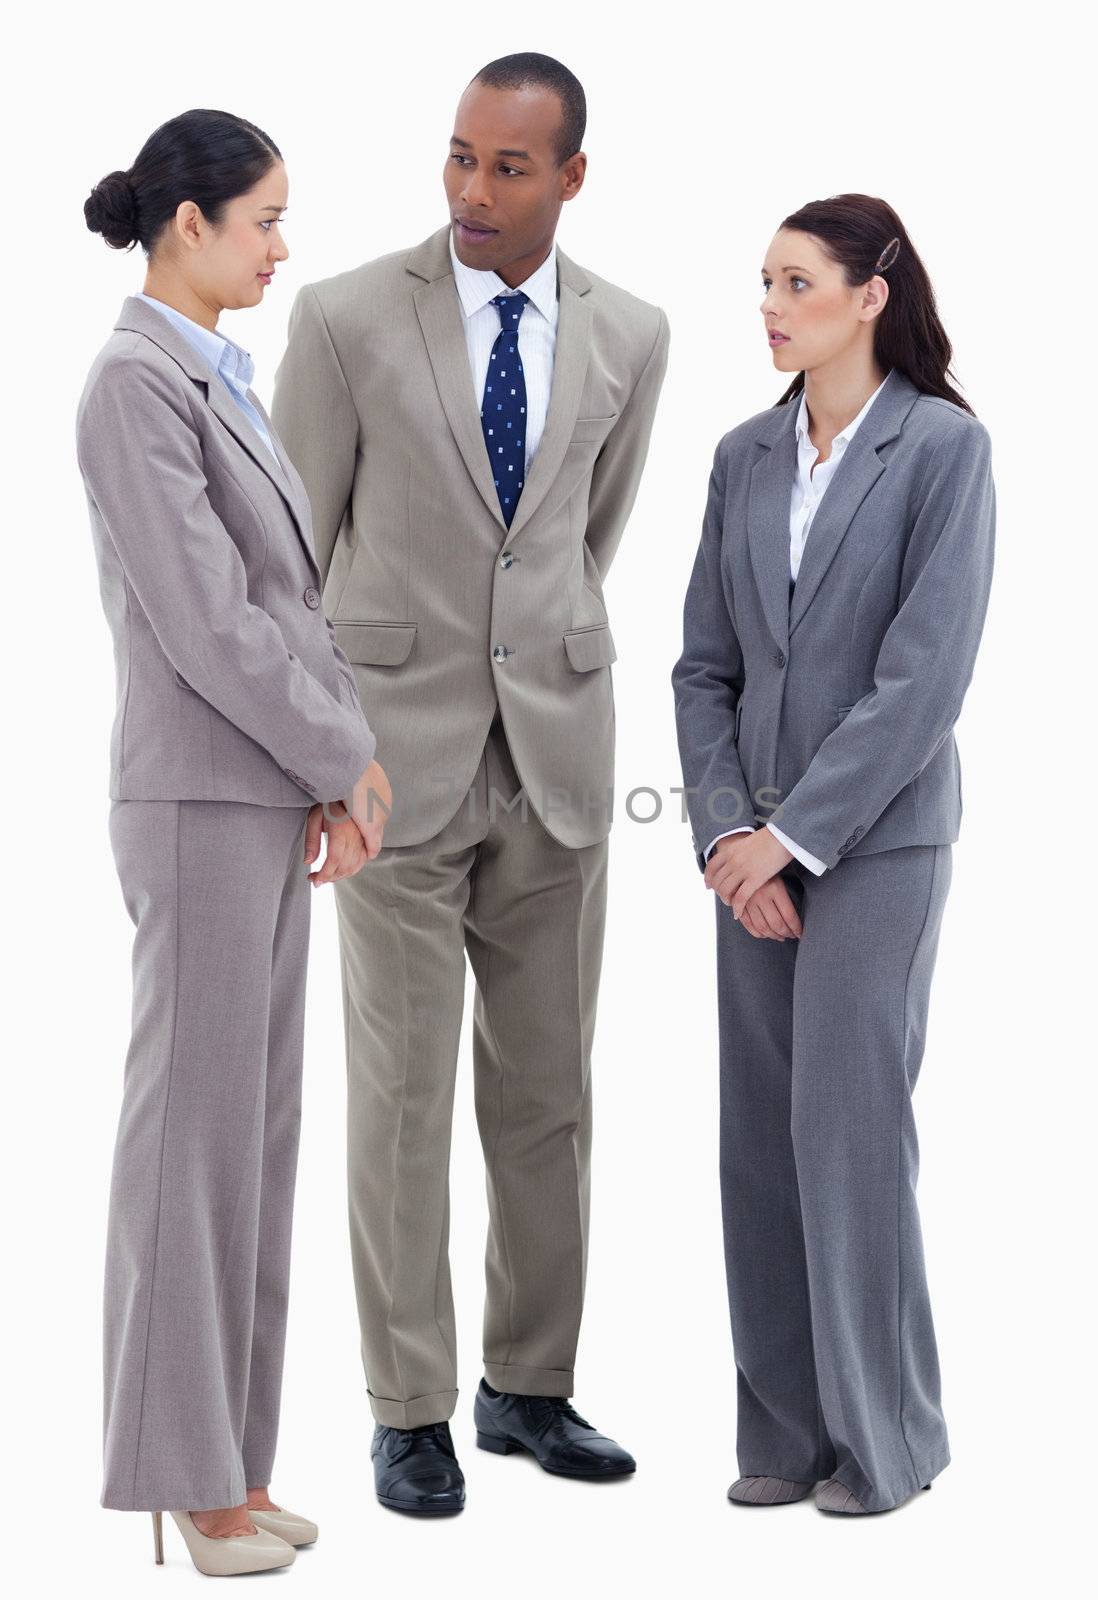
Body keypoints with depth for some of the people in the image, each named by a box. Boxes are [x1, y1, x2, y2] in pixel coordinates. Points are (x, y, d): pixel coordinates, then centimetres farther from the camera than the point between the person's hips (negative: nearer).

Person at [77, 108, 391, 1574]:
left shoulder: (219, 383, 15)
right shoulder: (134, 384, -14)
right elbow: (207, 625, -19)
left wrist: (338, 770, 1)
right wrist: (350, 762, -10)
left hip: (276, 797, 9)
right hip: (204, 804, -9)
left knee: (253, 1129, 12)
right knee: (195, 1129, -2)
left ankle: (227, 1457, 21)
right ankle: (180, 1473, 9)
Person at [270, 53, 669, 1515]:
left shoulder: (629, 337, 3)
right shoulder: (348, 318, -5)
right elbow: (288, 542, 3)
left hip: (558, 753, 3)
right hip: (398, 750, -3)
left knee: (548, 1091, 10)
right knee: (403, 1093, 1)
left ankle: (531, 1385, 24)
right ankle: (410, 1411, 13)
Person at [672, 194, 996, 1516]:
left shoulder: (944, 446, -7)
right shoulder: (744, 456, 9)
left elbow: (926, 674, -14)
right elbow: (704, 664, 9)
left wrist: (794, 833, -15)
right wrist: (725, 830, -4)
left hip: (876, 837, -5)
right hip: (757, 846, 5)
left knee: (846, 1129, -4)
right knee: (762, 1139, 7)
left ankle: (883, 1432, 12)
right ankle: (785, 1431, 18)